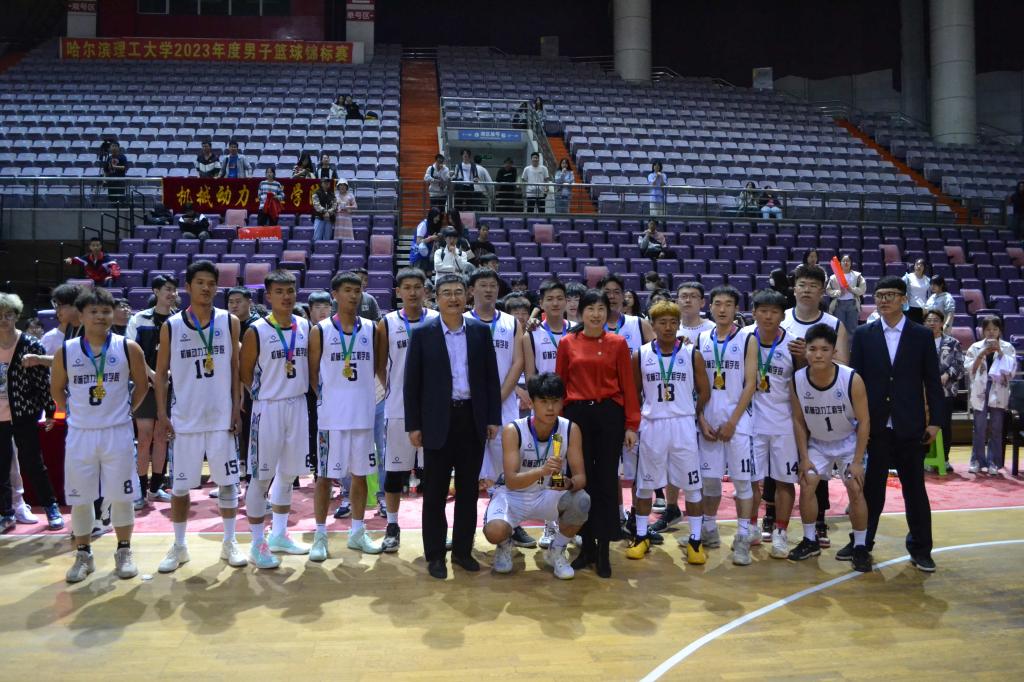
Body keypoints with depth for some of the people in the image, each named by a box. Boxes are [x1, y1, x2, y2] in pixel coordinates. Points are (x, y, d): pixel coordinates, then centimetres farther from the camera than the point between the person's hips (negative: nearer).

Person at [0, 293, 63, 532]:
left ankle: (51, 507, 18)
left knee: (32, 464, 4)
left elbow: (43, 380, -7)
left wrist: (38, 408, -8)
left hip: (23, 416, -3)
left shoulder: (30, 345, -8)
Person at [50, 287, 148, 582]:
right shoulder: (66, 351, -1)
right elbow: (56, 388, 13)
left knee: (121, 495, 5)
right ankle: (83, 555, 24)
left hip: (118, 432, -1)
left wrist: (125, 410, 2)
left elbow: (142, 384, 7)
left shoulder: (128, 348, -4)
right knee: (79, 498, 8)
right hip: (79, 434, 2)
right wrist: (72, 413, 4)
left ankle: (124, 552, 20)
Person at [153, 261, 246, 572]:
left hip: (221, 417, 0)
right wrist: (162, 413, -4)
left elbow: (235, 367, 3)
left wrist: (236, 407, -3)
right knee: (180, 485, 8)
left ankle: (229, 542, 19)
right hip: (185, 418, 0)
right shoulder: (171, 326, 0)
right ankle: (179, 546, 23)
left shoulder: (229, 322, 1)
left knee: (227, 481, 6)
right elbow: (161, 373, 4)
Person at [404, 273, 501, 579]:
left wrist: (493, 418, 2)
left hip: (473, 419, 2)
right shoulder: (422, 333, -2)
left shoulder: (480, 331, 5)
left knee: (468, 489, 10)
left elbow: (491, 377, 7)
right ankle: (434, 555, 17)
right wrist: (413, 425, -5)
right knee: (435, 491, 5)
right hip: (438, 422, -2)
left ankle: (463, 549, 24)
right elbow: (412, 382, -1)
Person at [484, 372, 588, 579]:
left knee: (581, 501, -30)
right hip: (514, 495, -2)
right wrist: (542, 470, -46)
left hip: (550, 495, 2)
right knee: (494, 531, -32)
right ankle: (505, 542, 11)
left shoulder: (571, 430, -14)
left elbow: (581, 477, -15)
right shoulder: (513, 430, -21)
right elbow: (510, 481, -27)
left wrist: (569, 483, -40)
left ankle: (556, 550, 1)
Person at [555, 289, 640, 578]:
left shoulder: (619, 343, 3)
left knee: (606, 480, 4)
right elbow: (559, 383, 6)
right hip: (576, 415, 1)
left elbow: (628, 385, 2)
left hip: (609, 415, -1)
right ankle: (587, 545, 21)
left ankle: (603, 549, 15)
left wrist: (632, 425, -2)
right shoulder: (567, 343, 4)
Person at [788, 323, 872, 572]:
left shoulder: (852, 379, -29)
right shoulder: (797, 380, -22)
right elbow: (799, 421, -8)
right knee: (807, 485, -3)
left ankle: (860, 547, 7)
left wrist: (857, 462, -18)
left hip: (848, 442, -2)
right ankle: (810, 541, 14)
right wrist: (804, 457, -9)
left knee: (855, 490, -8)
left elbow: (863, 422, -18)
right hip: (817, 443, 2)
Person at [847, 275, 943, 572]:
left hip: (910, 426, 0)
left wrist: (935, 420, -1)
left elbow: (932, 381, 3)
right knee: (871, 486, 8)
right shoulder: (863, 334, 3)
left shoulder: (922, 335, 3)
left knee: (914, 487, 7)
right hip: (874, 424, 0)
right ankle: (861, 542, 21)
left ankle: (920, 548, 19)